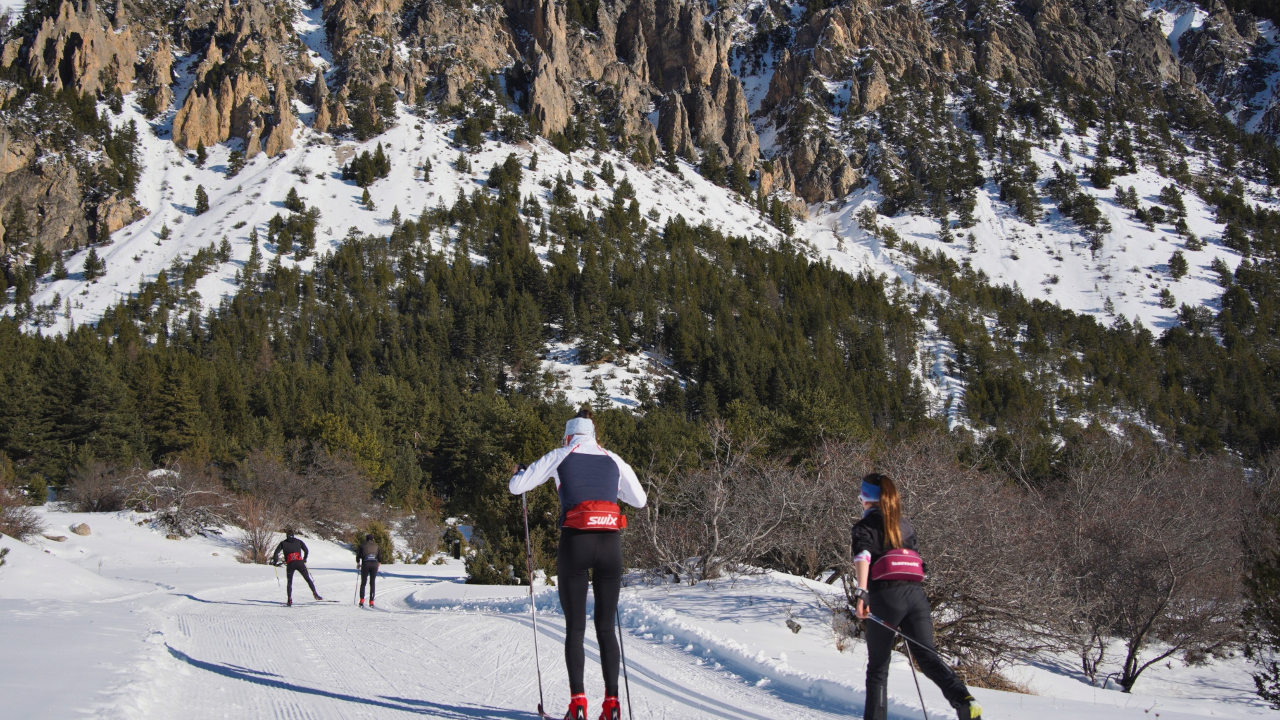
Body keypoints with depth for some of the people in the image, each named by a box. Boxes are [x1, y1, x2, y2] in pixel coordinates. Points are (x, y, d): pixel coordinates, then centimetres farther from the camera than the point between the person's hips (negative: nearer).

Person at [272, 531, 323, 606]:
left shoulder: (283, 543, 16)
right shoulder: (299, 541, 19)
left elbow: (276, 553, 7)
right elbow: (306, 551, 12)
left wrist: (275, 562, 21)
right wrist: (304, 559, 28)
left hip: (290, 564, -1)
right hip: (300, 562, 1)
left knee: (289, 582, 11)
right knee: (308, 579, 6)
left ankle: (290, 600, -1)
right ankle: (315, 594, -8)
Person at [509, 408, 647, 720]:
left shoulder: (560, 457, 8)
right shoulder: (614, 460, 14)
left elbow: (516, 487, 12)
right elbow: (639, 500, 23)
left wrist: (519, 471, 35)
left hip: (575, 543, -2)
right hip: (610, 545, 2)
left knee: (575, 628, 6)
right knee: (606, 627, 10)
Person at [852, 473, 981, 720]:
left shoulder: (865, 525, 5)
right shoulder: (905, 525, 21)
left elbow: (862, 557, -13)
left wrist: (862, 593, -23)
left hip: (885, 595, -4)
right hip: (916, 593, 4)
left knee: (877, 665, 9)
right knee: (927, 655, -2)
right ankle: (964, 700, -24)